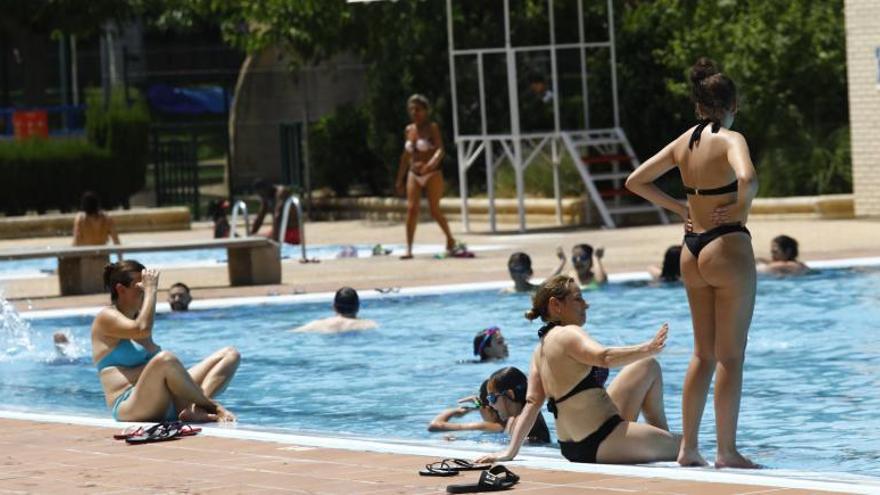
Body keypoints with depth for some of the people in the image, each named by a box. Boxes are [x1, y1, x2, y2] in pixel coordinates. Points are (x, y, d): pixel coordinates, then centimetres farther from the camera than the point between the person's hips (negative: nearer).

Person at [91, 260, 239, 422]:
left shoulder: (137, 316, 25)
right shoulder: (106, 317, -1)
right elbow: (142, 329, -20)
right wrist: (150, 290, -10)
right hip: (130, 407, -9)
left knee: (230, 355, 1)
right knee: (165, 359, -40)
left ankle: (196, 409, -29)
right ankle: (211, 408, -20)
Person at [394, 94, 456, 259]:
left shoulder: (432, 128, -7)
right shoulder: (408, 130, 10)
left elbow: (440, 149, -19)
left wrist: (432, 162, -39)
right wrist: (400, 179, 18)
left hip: (432, 173, -5)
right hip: (414, 174, 5)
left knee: (434, 210, -4)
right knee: (411, 208, -9)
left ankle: (450, 239, 21)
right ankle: (409, 249, -11)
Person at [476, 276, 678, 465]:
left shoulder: (540, 350, 11)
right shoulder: (569, 334, -15)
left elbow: (532, 403, 6)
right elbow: (605, 358, -34)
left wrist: (510, 451, 4)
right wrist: (647, 349, -42)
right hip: (599, 442, -10)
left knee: (649, 367, 19)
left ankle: (662, 435, 23)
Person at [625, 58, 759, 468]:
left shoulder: (683, 142, 8)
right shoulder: (730, 139, -11)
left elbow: (635, 181, 15)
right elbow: (747, 179, -31)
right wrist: (742, 208, -12)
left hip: (693, 250, 7)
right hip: (727, 247, -7)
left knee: (703, 354, 15)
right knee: (731, 357, -1)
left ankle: (689, 448, 16)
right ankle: (727, 452, 0)